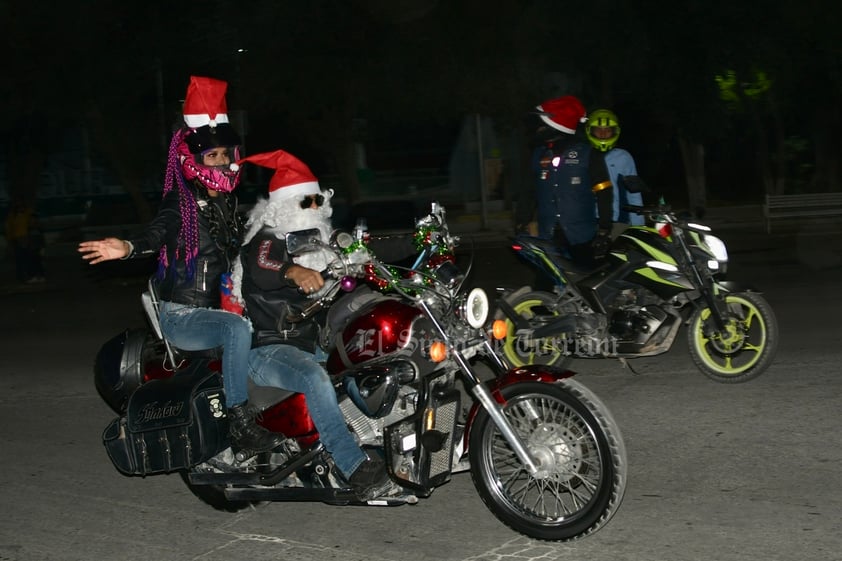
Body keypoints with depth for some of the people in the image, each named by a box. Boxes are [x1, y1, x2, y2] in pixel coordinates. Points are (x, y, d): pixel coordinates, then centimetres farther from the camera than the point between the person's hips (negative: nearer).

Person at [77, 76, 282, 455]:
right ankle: (240, 424, -31)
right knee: (238, 328, -33)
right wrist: (127, 248, -49)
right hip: (181, 317, -8)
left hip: (218, 307, 8)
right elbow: (157, 233, -29)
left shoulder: (226, 201, 12)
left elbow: (239, 249, 24)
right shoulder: (181, 201, -10)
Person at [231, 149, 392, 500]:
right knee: (314, 378, -37)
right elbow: (260, 269, -34)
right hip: (266, 350, -9)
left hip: (307, 344, 9)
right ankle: (354, 467, -41)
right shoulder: (268, 239, -9)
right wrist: (294, 271, -55)